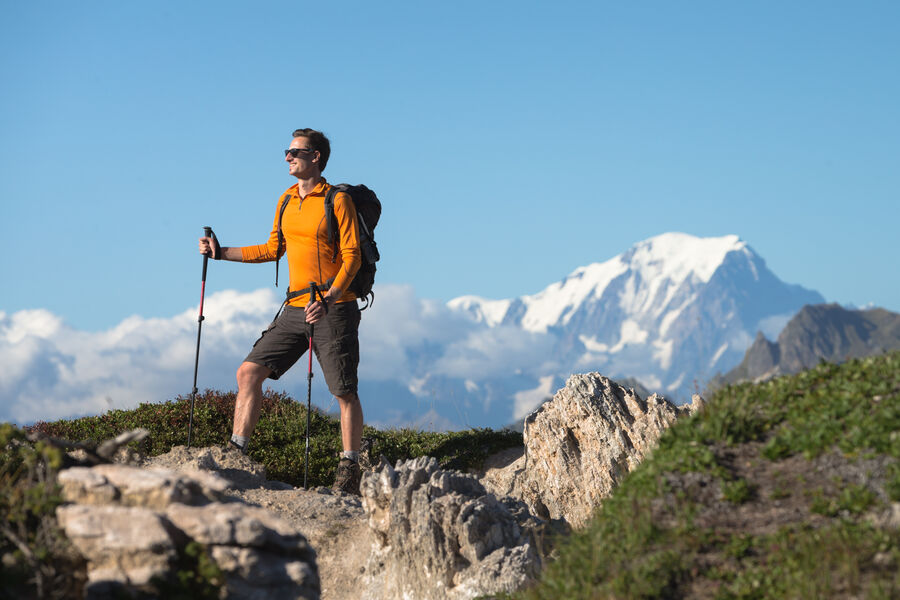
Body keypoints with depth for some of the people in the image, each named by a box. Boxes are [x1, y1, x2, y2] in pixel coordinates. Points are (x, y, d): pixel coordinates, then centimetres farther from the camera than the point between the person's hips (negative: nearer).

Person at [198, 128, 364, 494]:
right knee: (249, 372, -1)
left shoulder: (338, 201, -7)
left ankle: (349, 469, 9)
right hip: (296, 309, 7)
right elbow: (273, 250, 23)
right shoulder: (286, 201, 14)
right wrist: (221, 252, 17)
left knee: (344, 392, -2)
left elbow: (352, 257, -12)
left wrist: (327, 300, -24)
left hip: (334, 310, -7)